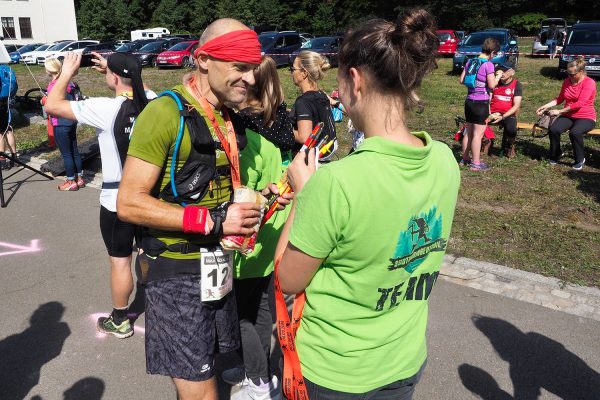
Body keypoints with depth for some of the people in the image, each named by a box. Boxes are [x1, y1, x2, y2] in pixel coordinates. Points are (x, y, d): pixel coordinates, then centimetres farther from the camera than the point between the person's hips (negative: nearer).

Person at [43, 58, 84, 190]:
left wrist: (44, 100, -1)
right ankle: (80, 178, 22)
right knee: (74, 151, 14)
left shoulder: (54, 84, -16)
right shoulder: (67, 82, 7)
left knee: (66, 153, 1)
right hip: (72, 121, 8)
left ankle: (71, 182, 9)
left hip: (61, 124, -8)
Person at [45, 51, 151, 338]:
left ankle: (119, 321, 24)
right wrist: (112, 68, 16)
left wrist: (67, 72, -3)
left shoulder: (106, 108, -21)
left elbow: (52, 105, -16)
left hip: (118, 201, -5)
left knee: (120, 261, 9)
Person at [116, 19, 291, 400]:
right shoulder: (166, 113, -16)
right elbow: (130, 203, -19)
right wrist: (213, 221, -24)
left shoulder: (230, 119, 9)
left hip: (217, 265, 7)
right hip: (178, 271, -7)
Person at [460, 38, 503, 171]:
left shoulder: (470, 62, 6)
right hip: (481, 103, -7)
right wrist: (498, 76, 0)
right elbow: (492, 85, -16)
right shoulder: (488, 65, -14)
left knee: (469, 132, 17)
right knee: (478, 134, 0)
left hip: (469, 101, 7)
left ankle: (465, 159, 26)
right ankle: (476, 163, 6)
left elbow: (462, 80, 10)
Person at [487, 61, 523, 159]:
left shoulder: (516, 85, 2)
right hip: (493, 114, 2)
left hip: (508, 115, -2)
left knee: (511, 129, -35)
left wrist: (502, 117, -19)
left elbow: (516, 106, -6)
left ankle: (509, 147, 3)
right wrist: (489, 114, -13)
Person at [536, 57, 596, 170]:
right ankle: (555, 155, 1)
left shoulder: (589, 83, -13)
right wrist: (546, 106, -2)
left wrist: (559, 111, -21)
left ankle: (580, 159, -10)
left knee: (574, 132, -36)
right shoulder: (567, 81, 5)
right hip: (568, 115, 5)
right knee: (553, 130, -26)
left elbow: (580, 103, -22)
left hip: (586, 117, -5)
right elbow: (560, 99, 14)